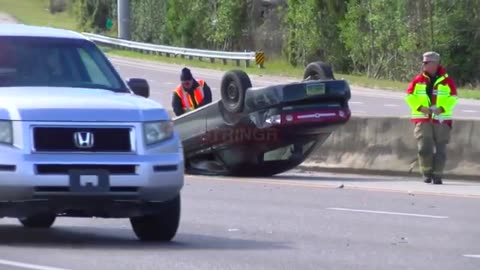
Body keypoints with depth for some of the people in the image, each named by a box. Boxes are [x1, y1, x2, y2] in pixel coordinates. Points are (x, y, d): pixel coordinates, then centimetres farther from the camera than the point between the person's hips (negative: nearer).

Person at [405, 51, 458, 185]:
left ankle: (437, 175, 8)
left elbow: (453, 98, 0)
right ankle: (427, 172, 9)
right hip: (422, 120, 1)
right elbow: (410, 96, 3)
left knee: (440, 149, 0)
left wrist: (442, 108, -14)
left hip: (441, 119, -1)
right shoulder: (418, 80, 6)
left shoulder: (446, 80, 2)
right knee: (424, 148, -8)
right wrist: (420, 107, -11)